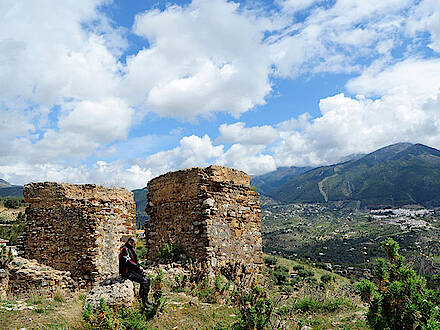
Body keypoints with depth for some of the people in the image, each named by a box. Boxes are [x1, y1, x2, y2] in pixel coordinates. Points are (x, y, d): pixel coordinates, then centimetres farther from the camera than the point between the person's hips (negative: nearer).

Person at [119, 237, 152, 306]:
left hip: (132, 270, 10)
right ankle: (144, 301, -14)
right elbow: (128, 262, -23)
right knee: (144, 280, -20)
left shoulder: (131, 249, 16)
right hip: (127, 272, -10)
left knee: (147, 278, -3)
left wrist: (139, 266, 5)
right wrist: (138, 267, -18)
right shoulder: (125, 249, -14)